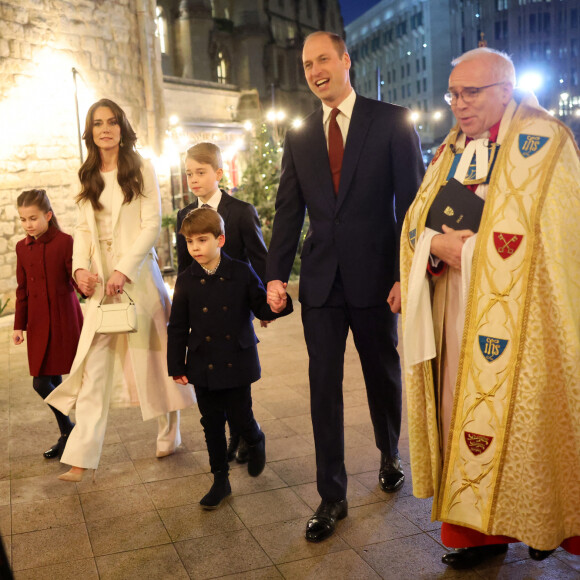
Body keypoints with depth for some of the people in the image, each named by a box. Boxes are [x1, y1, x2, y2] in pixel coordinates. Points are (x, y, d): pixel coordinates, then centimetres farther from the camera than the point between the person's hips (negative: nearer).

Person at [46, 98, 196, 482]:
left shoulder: (141, 170, -1)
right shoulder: (88, 176, 13)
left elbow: (152, 225, -8)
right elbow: (84, 228, 11)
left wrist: (124, 270, -17)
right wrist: (81, 266, -8)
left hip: (137, 274, -3)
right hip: (100, 279, 4)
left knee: (152, 355, 7)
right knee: (94, 366, -2)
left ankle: (169, 435, 26)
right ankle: (81, 458, -1)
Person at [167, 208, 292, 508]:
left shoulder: (242, 273, -5)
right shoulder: (186, 281, -1)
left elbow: (261, 307, -1)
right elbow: (177, 327, 3)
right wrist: (176, 366, 2)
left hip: (237, 364, -2)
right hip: (203, 368, 2)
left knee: (241, 419, 3)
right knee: (212, 424, 9)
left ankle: (256, 441, 39)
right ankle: (220, 480, 24)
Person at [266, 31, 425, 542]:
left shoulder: (392, 121, -2)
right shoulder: (299, 136, 9)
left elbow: (412, 202, -5)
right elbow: (289, 210, 8)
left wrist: (407, 274, -12)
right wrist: (276, 274, -1)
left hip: (375, 276, -2)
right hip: (321, 279, 3)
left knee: (384, 376, 14)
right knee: (324, 386, 4)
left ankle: (390, 456, 41)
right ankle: (332, 497, 15)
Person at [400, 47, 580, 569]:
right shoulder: (451, 151, 15)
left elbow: (536, 235, -15)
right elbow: (415, 224, 11)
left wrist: (463, 247, -11)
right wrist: (438, 244, -10)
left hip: (516, 320, -5)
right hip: (457, 317, 6)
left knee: (518, 422, 0)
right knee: (466, 419, 6)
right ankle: (483, 531, 18)